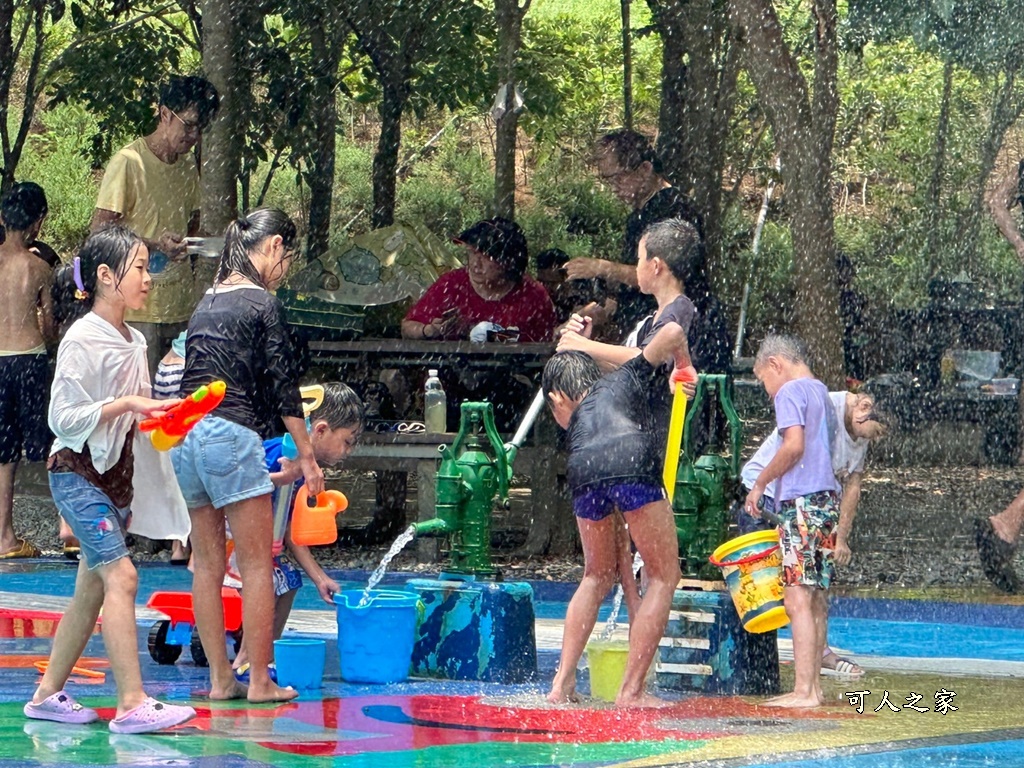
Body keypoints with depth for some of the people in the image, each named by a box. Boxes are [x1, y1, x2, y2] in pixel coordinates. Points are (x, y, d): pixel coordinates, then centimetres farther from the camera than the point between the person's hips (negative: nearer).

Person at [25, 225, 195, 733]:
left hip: (116, 476, 9)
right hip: (78, 475, -9)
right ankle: (132, 704, -20)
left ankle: (47, 695, 18)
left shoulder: (133, 341, 12)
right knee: (121, 577, -17)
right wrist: (124, 405, -23)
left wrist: (156, 414, 5)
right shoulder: (82, 340, -13)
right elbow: (64, 418, -17)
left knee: (91, 591, 10)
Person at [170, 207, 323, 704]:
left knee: (207, 564, 10)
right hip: (231, 434, -7)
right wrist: (306, 458, -2)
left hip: (184, 435, 7)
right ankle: (260, 681, -1)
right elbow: (282, 384, -7)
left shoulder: (206, 303, 16)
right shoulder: (263, 303, -5)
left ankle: (220, 679, 12)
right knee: (257, 563, -1)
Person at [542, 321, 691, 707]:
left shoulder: (575, 415, 38)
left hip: (584, 474, 3)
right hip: (634, 465, -3)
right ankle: (631, 690, 3)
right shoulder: (627, 377, 34)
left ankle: (562, 683, 22)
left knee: (597, 577, 28)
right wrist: (683, 365, 43)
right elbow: (671, 332, 23)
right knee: (663, 577, 11)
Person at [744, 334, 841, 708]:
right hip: (828, 497, 9)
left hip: (801, 501, -9)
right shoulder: (823, 394, 21)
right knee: (816, 600, 11)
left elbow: (794, 445, -19)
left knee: (798, 600, -10)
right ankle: (813, 686, 13)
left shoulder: (790, 392, -5)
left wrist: (760, 483, -8)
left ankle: (804, 690, -14)